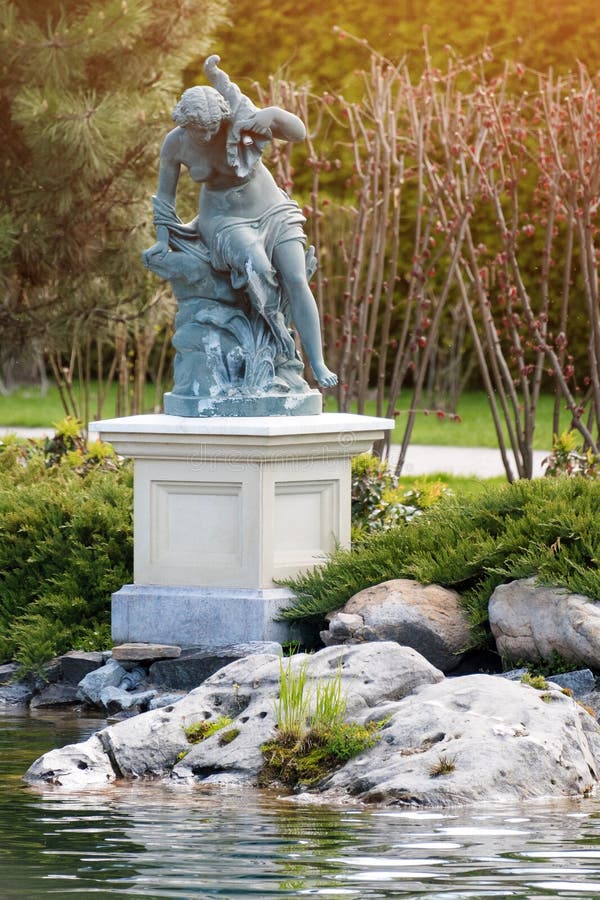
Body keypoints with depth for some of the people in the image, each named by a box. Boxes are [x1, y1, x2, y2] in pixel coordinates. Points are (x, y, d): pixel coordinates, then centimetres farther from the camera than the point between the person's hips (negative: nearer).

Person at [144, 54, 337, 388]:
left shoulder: (242, 121, -20)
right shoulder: (176, 143, -16)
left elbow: (299, 132, -21)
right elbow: (165, 196, -1)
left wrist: (273, 114, -39)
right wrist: (163, 242, -3)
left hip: (271, 210, 1)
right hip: (225, 220, -1)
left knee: (297, 280, -16)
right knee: (258, 267, -34)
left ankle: (318, 364, -13)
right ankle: (276, 328, -11)